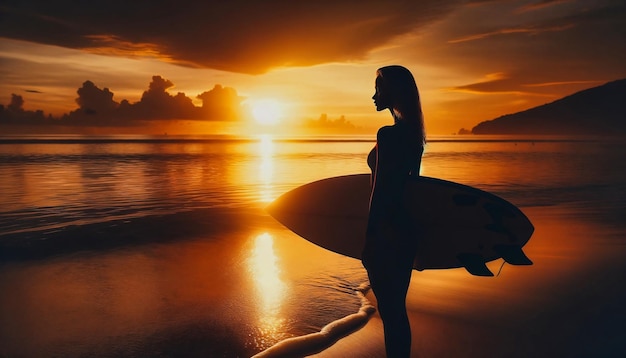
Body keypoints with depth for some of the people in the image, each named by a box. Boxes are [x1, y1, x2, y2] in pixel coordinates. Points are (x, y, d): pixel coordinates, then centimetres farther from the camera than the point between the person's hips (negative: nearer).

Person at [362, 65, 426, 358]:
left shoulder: (388, 134, -19)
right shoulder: (413, 133, 10)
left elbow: (379, 192, -20)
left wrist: (369, 242, -14)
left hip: (387, 230, -9)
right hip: (406, 227, 9)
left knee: (390, 309, 3)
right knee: (396, 307, 20)